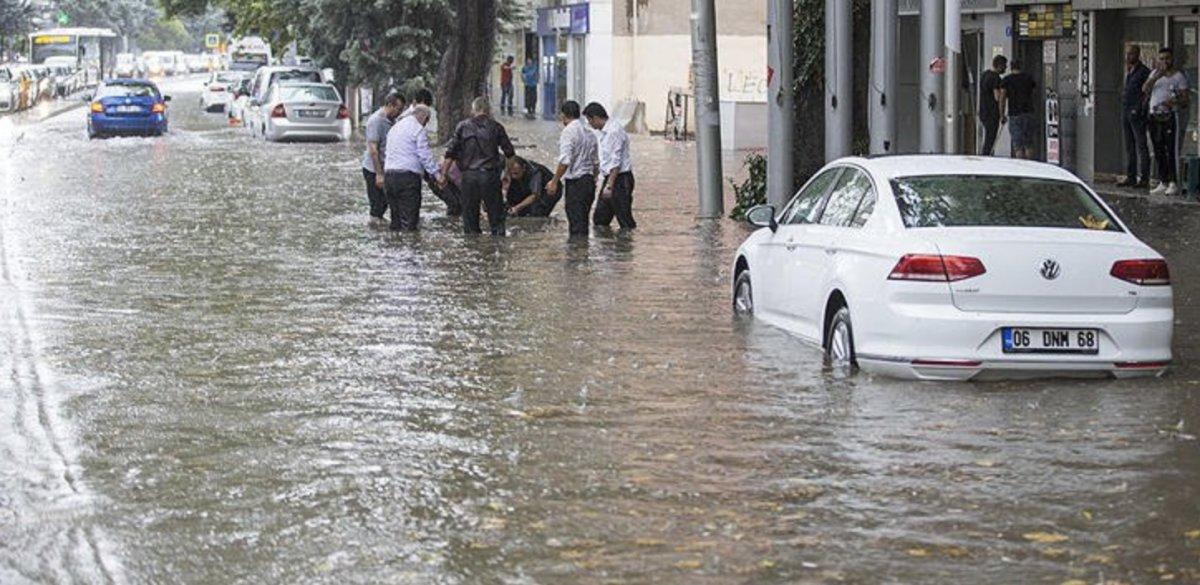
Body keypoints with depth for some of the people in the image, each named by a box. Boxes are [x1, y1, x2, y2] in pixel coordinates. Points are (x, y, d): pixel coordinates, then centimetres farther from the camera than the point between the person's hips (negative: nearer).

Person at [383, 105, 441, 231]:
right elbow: (425, 155, -12)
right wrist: (436, 173, -10)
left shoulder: (395, 127, 21)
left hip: (389, 173, 8)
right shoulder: (418, 130, -6)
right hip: (407, 175, -8)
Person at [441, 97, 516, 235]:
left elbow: (450, 154, 0)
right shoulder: (495, 127, 4)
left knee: (470, 215, 8)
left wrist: (443, 175, 5)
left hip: (469, 176, 1)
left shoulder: (462, 127, 5)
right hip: (490, 175, -1)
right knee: (496, 218, 5)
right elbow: (510, 153, 8)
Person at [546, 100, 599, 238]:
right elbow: (596, 161, 19)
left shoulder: (568, 131, -11)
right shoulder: (589, 132, 14)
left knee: (576, 225, -8)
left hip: (575, 182, -8)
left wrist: (554, 182, -13)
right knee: (583, 222, 14)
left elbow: (565, 161, -19)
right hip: (589, 181, 8)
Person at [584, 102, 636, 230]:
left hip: (620, 179, -10)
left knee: (625, 219, -5)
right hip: (609, 178, 10)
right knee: (599, 219, 10)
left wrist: (609, 186, -23)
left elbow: (616, 162, -22)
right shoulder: (604, 132, 12)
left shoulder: (614, 132, -18)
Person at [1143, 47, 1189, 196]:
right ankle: (1163, 183, 13)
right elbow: (1145, 89, 0)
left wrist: (1172, 102, -22)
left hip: (1170, 116, -5)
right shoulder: (1155, 73, 15)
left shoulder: (1178, 76, 1)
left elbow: (1185, 98, -4)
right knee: (1159, 152, 7)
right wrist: (1157, 76, -13)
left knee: (1172, 150, -10)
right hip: (1154, 116, 5)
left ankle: (1173, 184, -10)